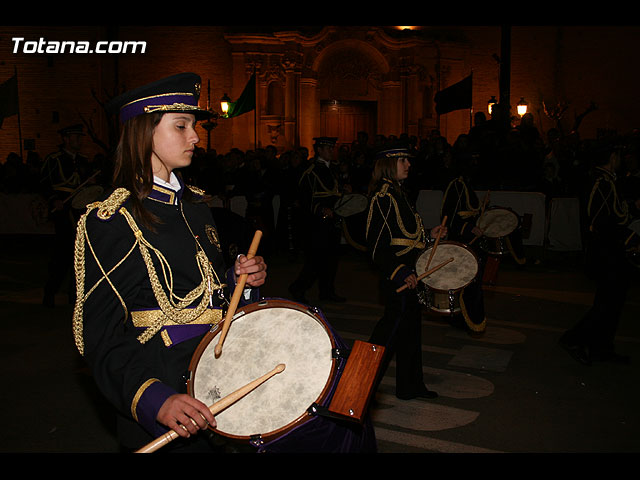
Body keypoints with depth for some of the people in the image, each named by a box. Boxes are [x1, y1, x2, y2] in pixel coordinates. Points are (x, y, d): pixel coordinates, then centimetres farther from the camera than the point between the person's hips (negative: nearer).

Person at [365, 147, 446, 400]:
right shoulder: (383, 198, -18)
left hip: (408, 276, 10)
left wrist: (429, 234, 13)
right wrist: (401, 273, -26)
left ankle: (411, 385, 30)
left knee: (411, 327, 16)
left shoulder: (397, 194, 13)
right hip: (397, 278, -10)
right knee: (395, 325, -1)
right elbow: (376, 246, -22)